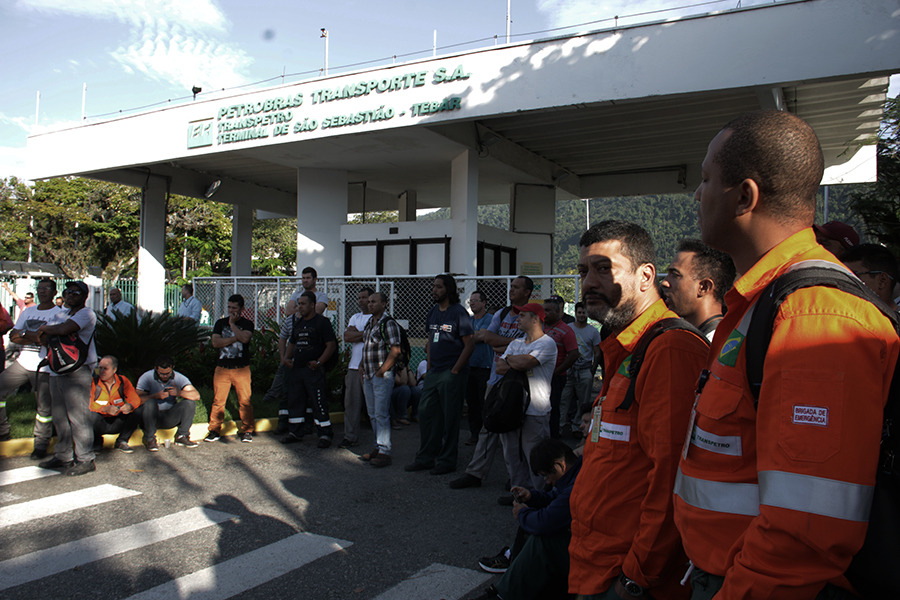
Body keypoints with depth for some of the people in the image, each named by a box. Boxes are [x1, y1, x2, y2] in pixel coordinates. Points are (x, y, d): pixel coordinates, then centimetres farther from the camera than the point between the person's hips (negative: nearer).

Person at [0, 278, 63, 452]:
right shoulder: (28, 311, 16)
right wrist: (37, 338, -10)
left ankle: (41, 444, 12)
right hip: (22, 363, 6)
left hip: (44, 367, -6)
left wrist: (26, 334, -9)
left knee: (44, 407, -2)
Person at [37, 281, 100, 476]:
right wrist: (44, 335, -10)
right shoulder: (60, 314, 21)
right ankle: (63, 456, 23)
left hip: (77, 371, -9)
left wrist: (44, 329, -5)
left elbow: (64, 329, -23)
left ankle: (85, 460, -4)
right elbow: (42, 338, 13)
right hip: (56, 370, 9)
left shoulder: (86, 314, -6)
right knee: (60, 416, 13)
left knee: (78, 415, -8)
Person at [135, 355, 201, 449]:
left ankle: (182, 436, -7)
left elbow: (196, 396, -15)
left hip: (170, 419, 2)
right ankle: (150, 439, -14)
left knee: (190, 402, -20)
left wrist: (179, 393, -31)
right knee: (150, 403, -33)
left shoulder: (179, 378, -3)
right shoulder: (146, 378, -8)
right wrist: (157, 395, -32)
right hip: (152, 417, -2)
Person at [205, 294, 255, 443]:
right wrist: (235, 338, -8)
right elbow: (215, 342, -2)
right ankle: (214, 430, 11)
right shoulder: (220, 323, 12)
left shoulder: (247, 324, 6)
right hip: (222, 368, 2)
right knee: (218, 400, 0)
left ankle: (247, 431, 7)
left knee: (245, 401, -4)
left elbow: (245, 338, -16)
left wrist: (232, 323, -8)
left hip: (242, 369, -2)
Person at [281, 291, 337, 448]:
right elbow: (292, 343, 27)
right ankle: (295, 432, 25)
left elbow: (331, 345, -11)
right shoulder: (298, 323, 16)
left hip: (314, 370, -7)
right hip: (296, 368, 8)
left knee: (319, 402, -5)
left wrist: (319, 362, -19)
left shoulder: (322, 322, -6)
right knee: (294, 400, 12)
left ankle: (325, 434, 4)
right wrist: (286, 357, 10)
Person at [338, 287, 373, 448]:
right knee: (351, 403, 8)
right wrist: (364, 334, -4)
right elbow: (346, 337, 5)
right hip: (354, 366, 6)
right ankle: (350, 437, 17)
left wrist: (356, 333, -6)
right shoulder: (355, 317, 19)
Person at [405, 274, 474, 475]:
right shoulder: (433, 312, 13)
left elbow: (469, 344, -12)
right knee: (425, 412, 10)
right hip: (433, 373, 8)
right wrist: (430, 365, 11)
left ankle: (447, 461, 12)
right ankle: (425, 458, 22)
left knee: (450, 417, 1)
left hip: (452, 374, -8)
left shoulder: (459, 313, -10)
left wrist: (455, 370, -14)